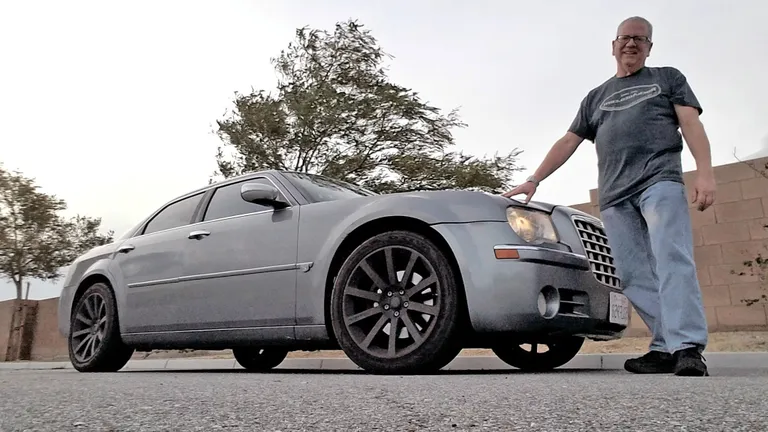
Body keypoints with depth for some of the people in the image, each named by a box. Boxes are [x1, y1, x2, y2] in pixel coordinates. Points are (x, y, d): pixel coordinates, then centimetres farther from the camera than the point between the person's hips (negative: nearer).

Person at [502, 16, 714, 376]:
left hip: (659, 181, -3)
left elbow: (691, 125, 7)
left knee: (672, 260, -19)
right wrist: (534, 180, 11)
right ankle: (665, 347, -4)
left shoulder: (668, 78, 20)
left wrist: (705, 172, -9)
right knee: (634, 276, -6)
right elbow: (568, 143, 21)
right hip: (613, 196, 4)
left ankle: (688, 347, -23)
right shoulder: (596, 97, 27)